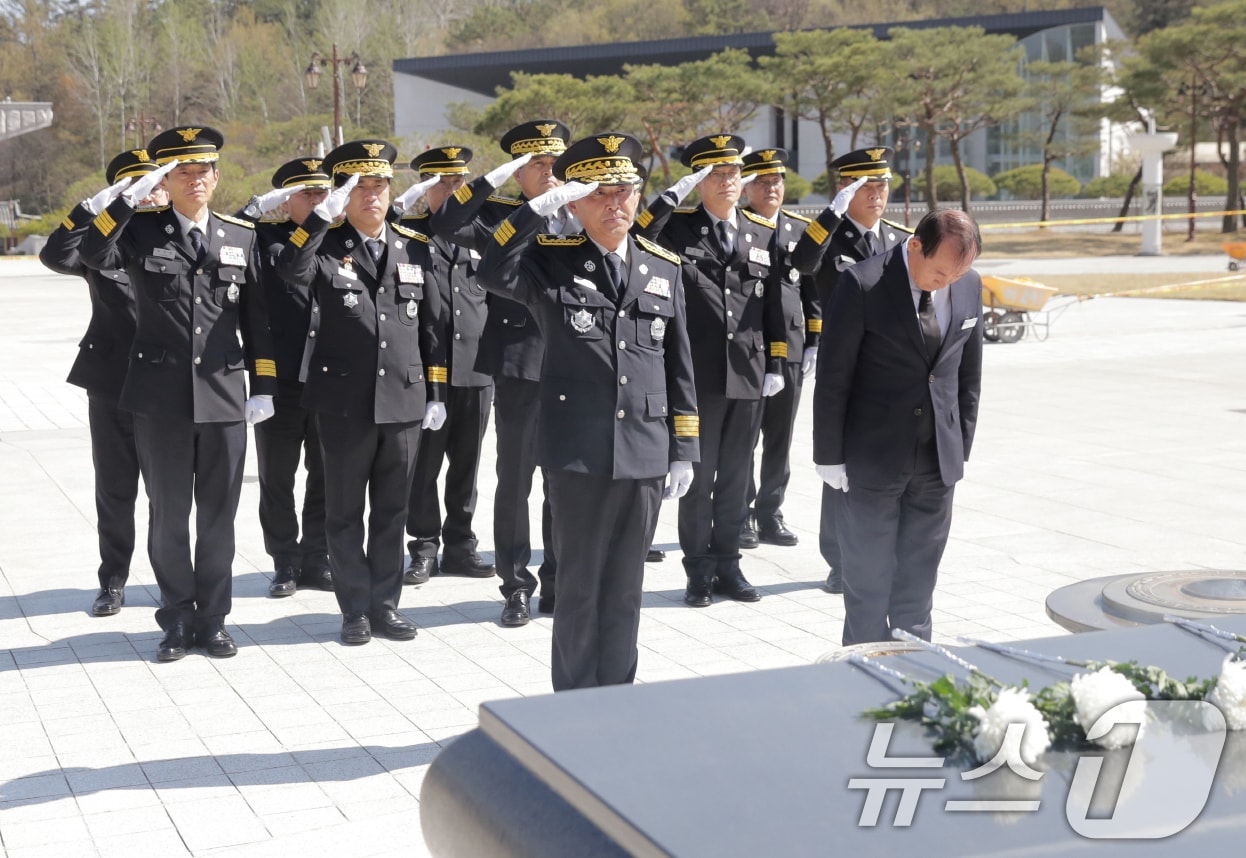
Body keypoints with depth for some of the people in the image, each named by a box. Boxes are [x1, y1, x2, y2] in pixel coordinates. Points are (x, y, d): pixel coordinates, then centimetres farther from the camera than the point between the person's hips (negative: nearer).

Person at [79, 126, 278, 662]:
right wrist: (131, 197, -22)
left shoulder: (241, 237, 8)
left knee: (218, 515, 8)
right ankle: (178, 619, 21)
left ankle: (213, 620, 20)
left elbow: (256, 317, 9)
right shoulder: (142, 230, 2)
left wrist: (263, 387, 5)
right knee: (169, 515, 8)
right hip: (160, 397, -1)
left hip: (224, 396, 2)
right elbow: (94, 255, -19)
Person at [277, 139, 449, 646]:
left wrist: (436, 394, 7)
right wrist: (323, 216, -28)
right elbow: (291, 271, -25)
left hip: (404, 400, 2)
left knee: (392, 512, 10)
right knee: (345, 513, 7)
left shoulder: (415, 247, 7)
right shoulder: (326, 246, -2)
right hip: (344, 401, -2)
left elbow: (432, 325, 10)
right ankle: (355, 609, 18)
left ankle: (385, 604, 21)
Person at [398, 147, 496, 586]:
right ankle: (424, 547, 14)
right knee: (423, 465, 4)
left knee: (466, 466, 10)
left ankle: (459, 546, 20)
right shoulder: (405, 232, 2)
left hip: (476, 369, 3)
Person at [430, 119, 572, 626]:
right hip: (519, 366, -3)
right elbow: (445, 224, -15)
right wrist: (493, 178, -16)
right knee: (514, 480, 4)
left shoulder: (579, 218, 12)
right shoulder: (499, 216, 2)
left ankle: (558, 581, 21)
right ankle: (517, 587, 14)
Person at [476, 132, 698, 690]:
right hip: (579, 454, -3)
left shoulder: (665, 268, 11)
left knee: (625, 587, 13)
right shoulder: (551, 260, 1)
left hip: (645, 455, 3)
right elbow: (495, 274, -21)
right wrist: (539, 208, -23)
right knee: (580, 585, 6)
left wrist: (683, 449, 9)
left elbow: (678, 366, 12)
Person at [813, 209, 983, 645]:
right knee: (868, 580, 4)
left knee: (918, 582, 12)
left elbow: (969, 373, 12)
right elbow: (832, 377, -10)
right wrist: (830, 457, -9)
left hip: (938, 462, 4)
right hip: (872, 460, -4)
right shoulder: (863, 285, -14)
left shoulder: (970, 286, 2)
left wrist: (961, 447, 10)